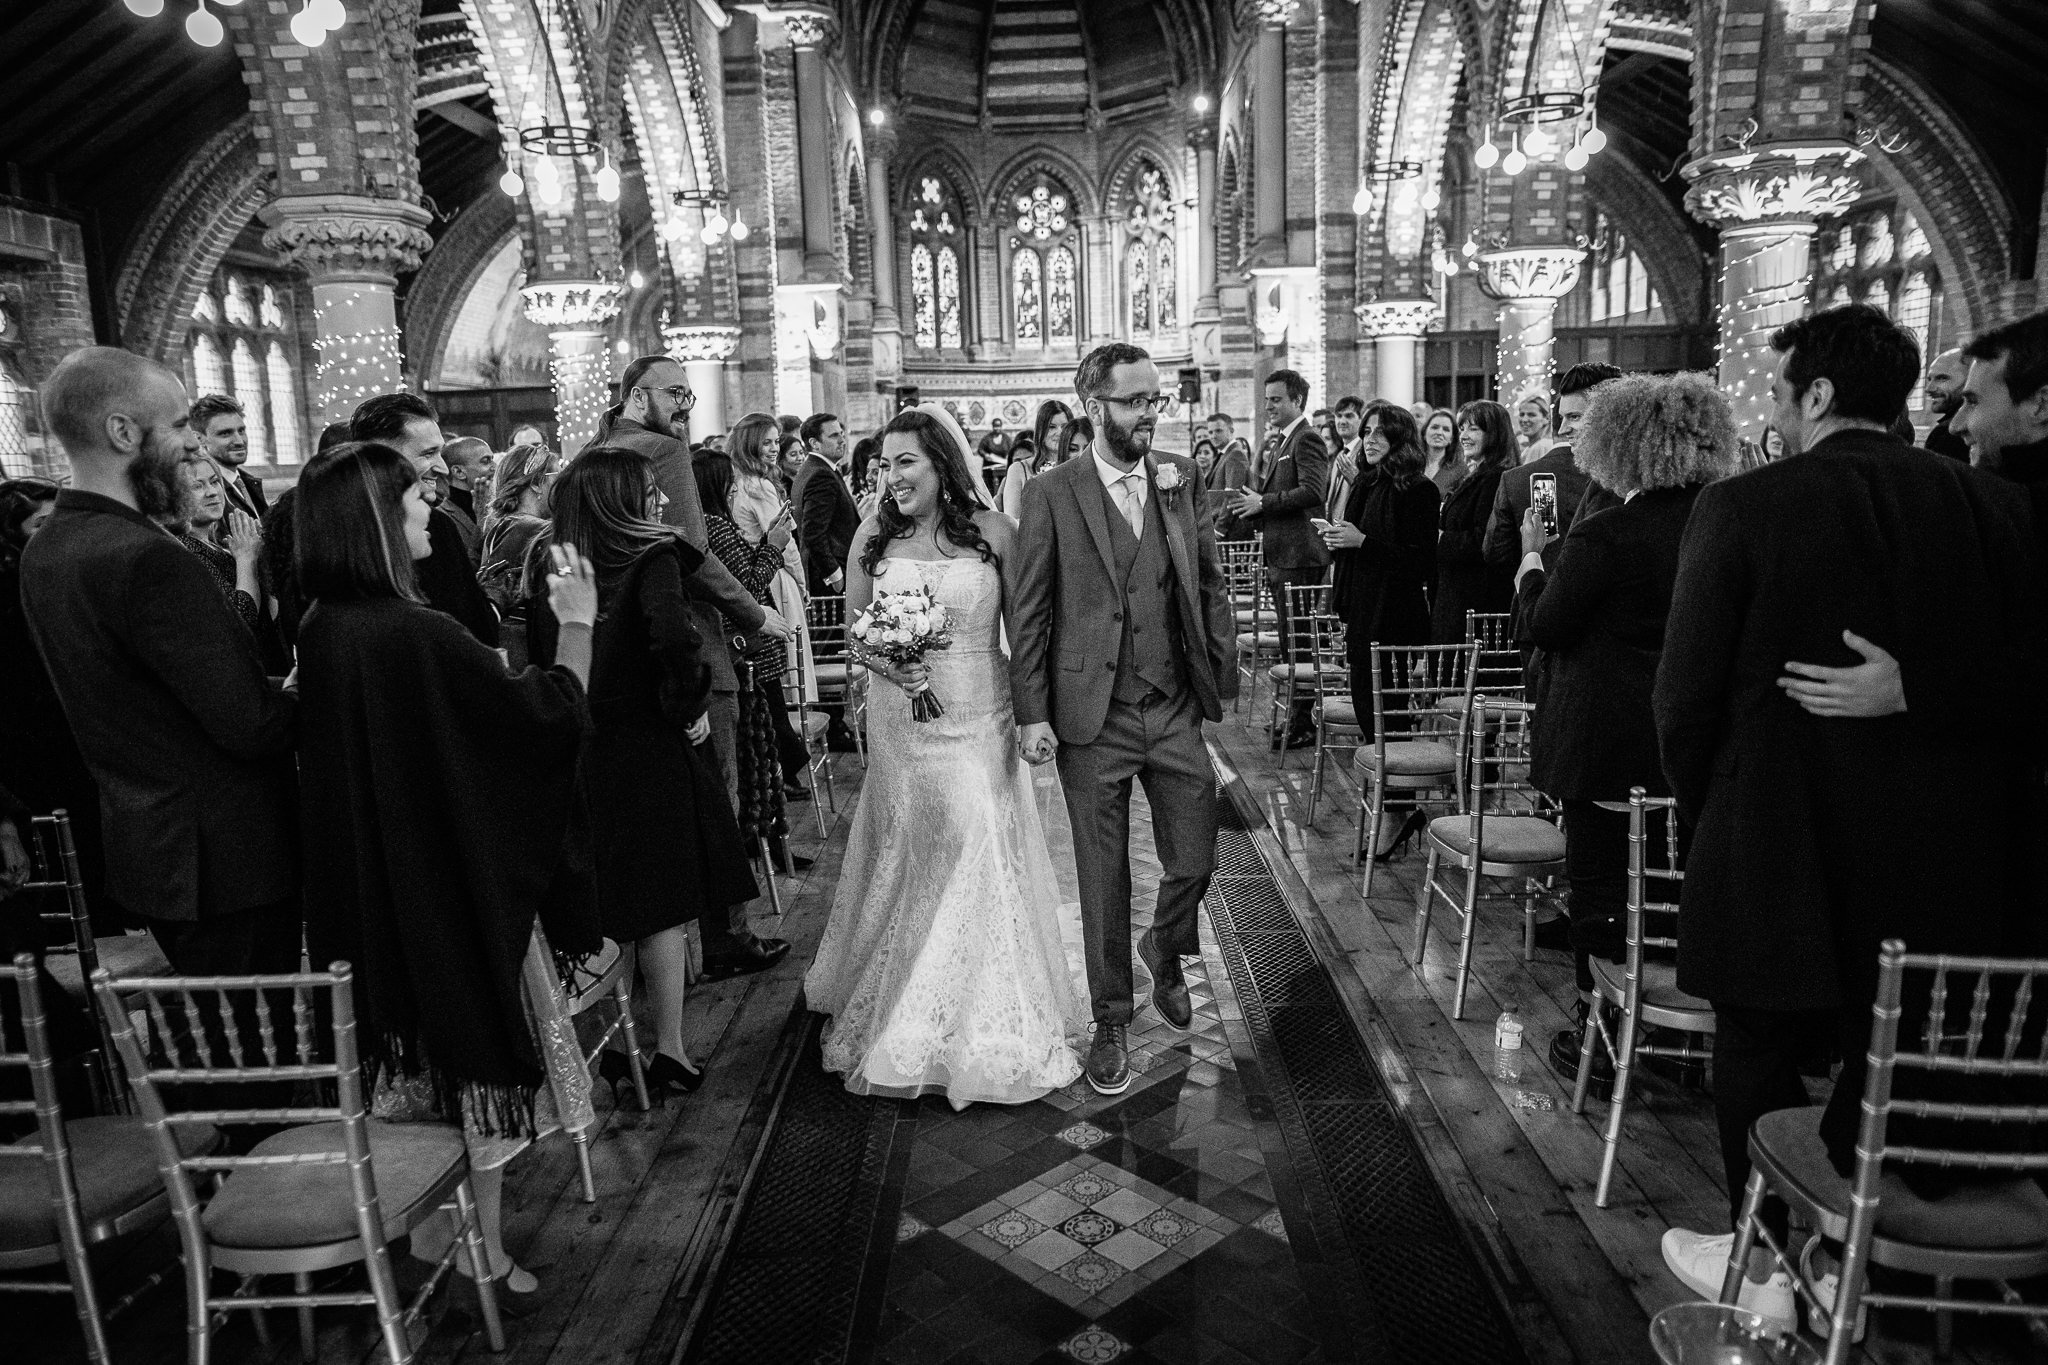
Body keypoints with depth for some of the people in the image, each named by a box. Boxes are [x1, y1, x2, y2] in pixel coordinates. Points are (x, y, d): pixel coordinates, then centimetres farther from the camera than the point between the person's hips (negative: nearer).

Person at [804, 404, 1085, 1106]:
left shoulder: (992, 529, -6)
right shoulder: (873, 535, -1)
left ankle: (991, 1023, 19)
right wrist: (886, 664, -14)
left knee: (982, 855, 0)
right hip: (901, 720, 1)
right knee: (907, 861, 9)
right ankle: (903, 1016, 29)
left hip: (979, 719, -1)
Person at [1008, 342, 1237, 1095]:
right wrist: (1031, 714, -8)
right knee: (1103, 880, 8)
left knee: (1195, 861, 9)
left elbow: (1210, 584, 9)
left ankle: (1164, 951, 43)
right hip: (1091, 717, -3)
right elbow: (1027, 611, -5)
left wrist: (1225, 677, 3)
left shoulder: (1182, 478, 5)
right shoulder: (1050, 494, -6)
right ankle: (1111, 1020, 28)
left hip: (1176, 709, 3)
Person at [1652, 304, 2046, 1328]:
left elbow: (1687, 692, -10)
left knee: (1762, 1061, 14)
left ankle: (1770, 1267, 28)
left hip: (1783, 844, -4)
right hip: (1949, 853, 5)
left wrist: (1707, 809, 4)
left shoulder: (1744, 508, -13)